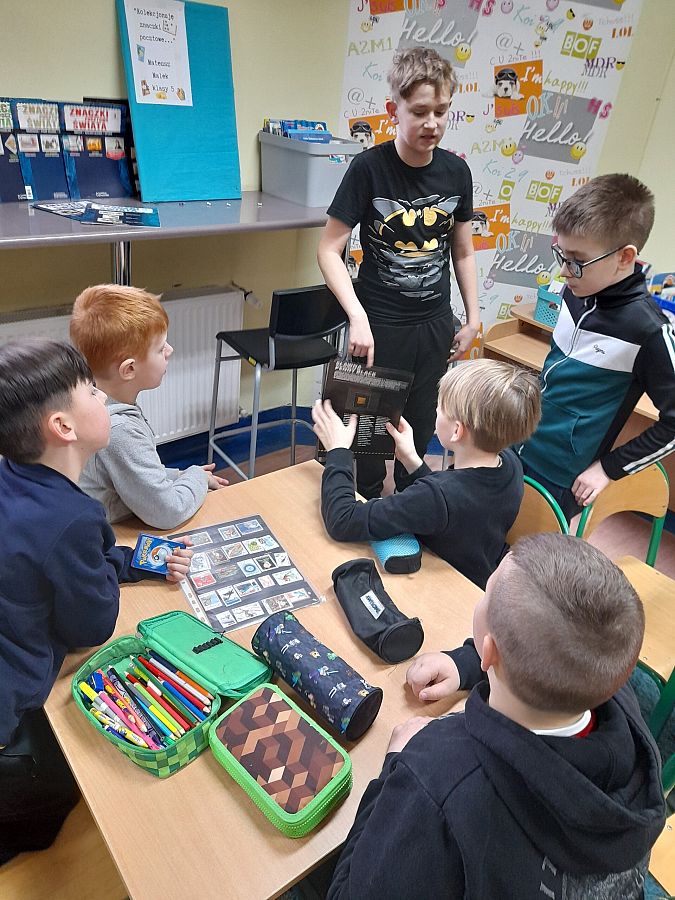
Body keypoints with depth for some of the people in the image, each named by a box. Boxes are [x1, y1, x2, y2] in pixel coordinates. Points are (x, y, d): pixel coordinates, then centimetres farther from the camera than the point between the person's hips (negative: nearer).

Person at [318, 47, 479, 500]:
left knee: (421, 428, 17)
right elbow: (330, 249, -13)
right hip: (379, 325, -4)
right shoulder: (369, 168, -13)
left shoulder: (456, 171, -1)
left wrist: (473, 319, 8)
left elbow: (463, 250, 10)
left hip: (435, 325, 4)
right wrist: (358, 317, -24)